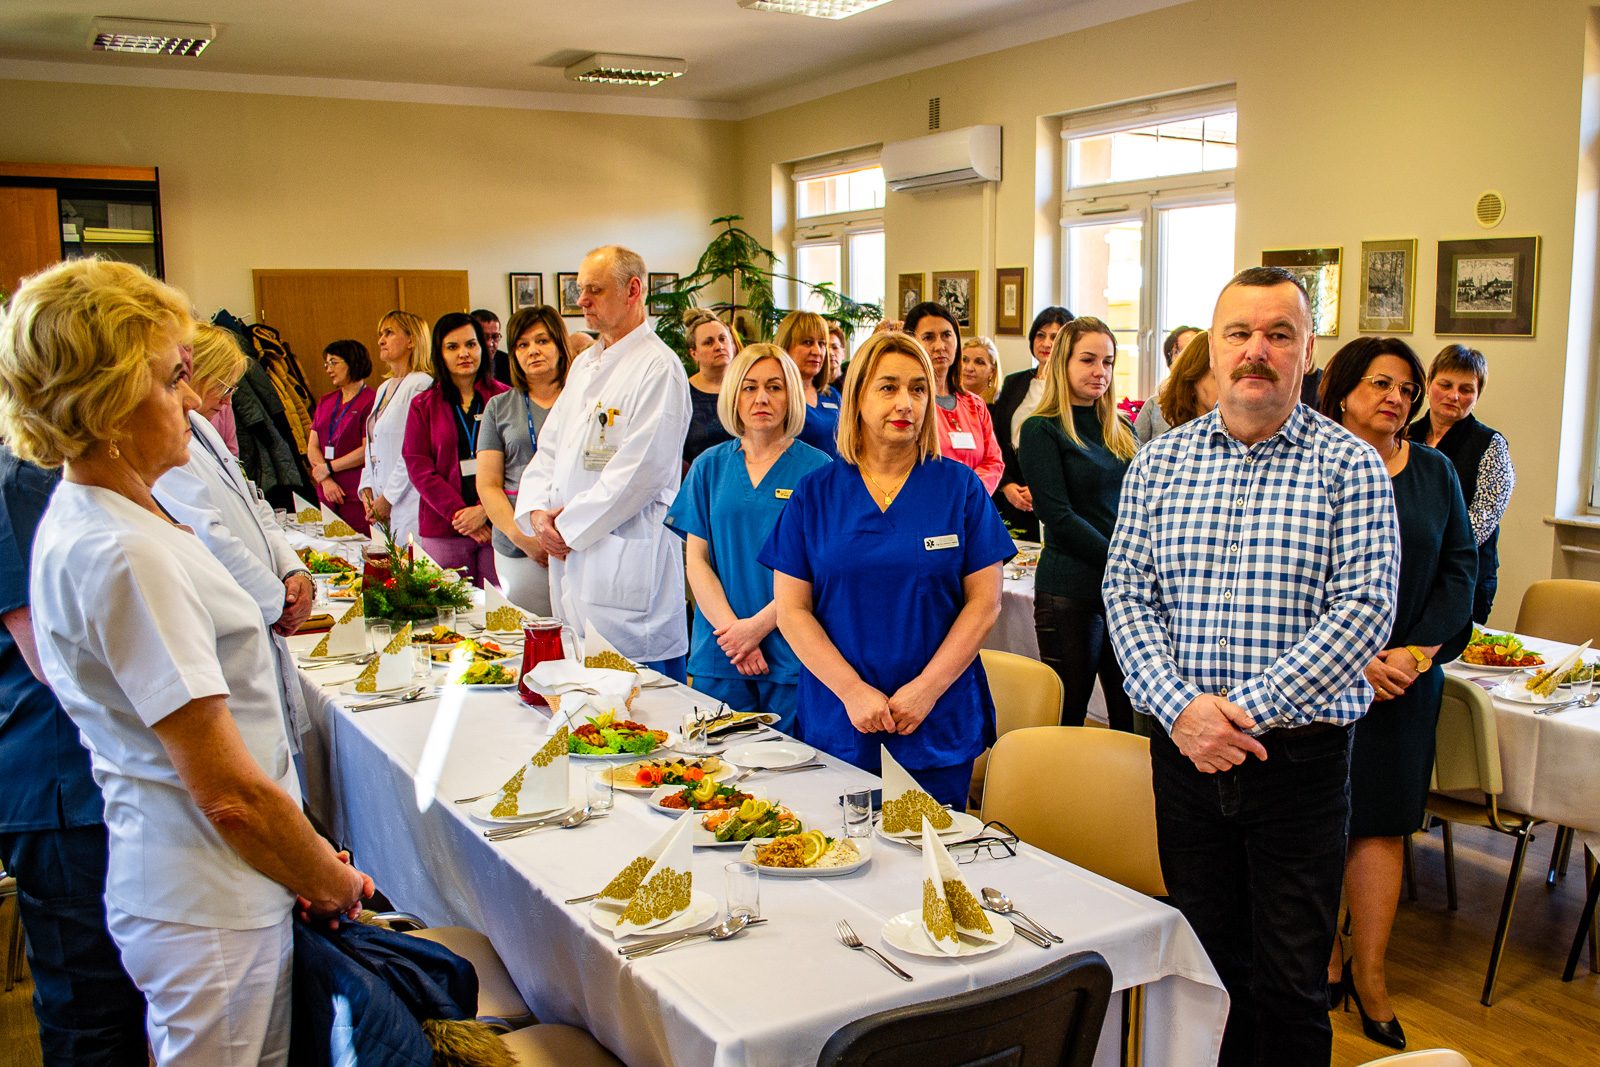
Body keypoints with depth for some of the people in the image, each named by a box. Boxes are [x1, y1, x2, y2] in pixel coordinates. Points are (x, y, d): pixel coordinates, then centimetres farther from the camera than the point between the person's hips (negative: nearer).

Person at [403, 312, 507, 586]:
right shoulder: (423, 405, 10)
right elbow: (418, 466, 3)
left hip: (497, 523, -1)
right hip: (444, 530, 1)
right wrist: (457, 512, -9)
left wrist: (485, 509, -12)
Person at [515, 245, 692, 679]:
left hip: (629, 554, -8)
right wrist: (537, 512, 0)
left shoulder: (658, 367, -11)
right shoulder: (585, 364, 18)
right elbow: (550, 448, 19)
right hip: (567, 548, 8)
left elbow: (639, 470, -18)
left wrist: (569, 526, -13)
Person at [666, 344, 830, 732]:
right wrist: (730, 628, -8)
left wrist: (759, 625, -13)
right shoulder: (710, 466, 9)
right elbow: (697, 559, 5)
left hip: (793, 657, -2)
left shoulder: (816, 468, -1)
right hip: (718, 657, 3)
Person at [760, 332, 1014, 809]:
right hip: (837, 724, 0)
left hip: (940, 725, 0)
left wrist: (926, 688, -11)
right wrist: (852, 691, -11)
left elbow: (985, 601, -2)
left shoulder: (960, 487, 1)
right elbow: (791, 610, -1)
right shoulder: (814, 493, 2)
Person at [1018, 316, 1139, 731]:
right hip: (1069, 591, -5)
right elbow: (1058, 516, -11)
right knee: (1068, 717, 2)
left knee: (1135, 716, 6)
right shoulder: (1042, 430, -3)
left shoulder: (1121, 429, 16)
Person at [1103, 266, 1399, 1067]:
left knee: (1291, 984, 8)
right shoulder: (1158, 463, 5)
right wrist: (1179, 706, -13)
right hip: (1185, 753, 3)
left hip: (1301, 755, -2)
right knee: (1203, 964, 16)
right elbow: (1126, 592, 1)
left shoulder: (1349, 466, -3)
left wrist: (1249, 707, -17)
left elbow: (1364, 608, -11)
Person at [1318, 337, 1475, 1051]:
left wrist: (1420, 651, -6)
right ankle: (1326, 958, 21)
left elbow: (1461, 565, 7)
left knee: (1385, 820, 7)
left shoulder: (1434, 471, 9)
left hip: (1408, 677, 4)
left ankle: (1369, 971, 18)